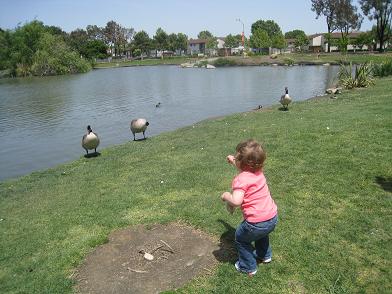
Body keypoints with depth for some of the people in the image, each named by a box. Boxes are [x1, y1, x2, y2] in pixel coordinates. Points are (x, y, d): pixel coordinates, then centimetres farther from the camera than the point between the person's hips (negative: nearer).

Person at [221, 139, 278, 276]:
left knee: (241, 238, 20)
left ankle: (248, 267, 32)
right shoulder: (258, 171, 4)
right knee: (261, 232, 39)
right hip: (273, 218, 8)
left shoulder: (240, 179, -21)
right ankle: (265, 255, 56)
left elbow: (236, 201, -34)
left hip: (256, 222, -8)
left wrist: (226, 196, -15)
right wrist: (234, 161, 33)